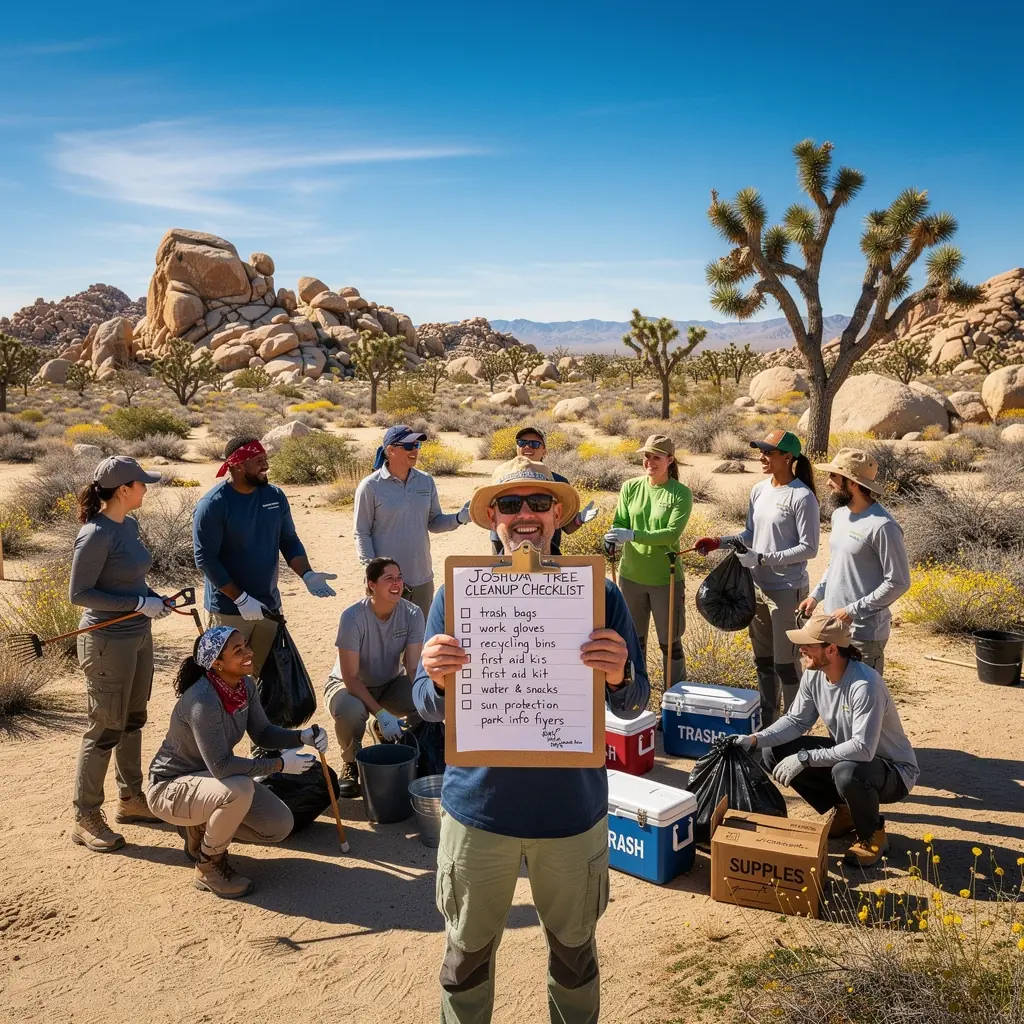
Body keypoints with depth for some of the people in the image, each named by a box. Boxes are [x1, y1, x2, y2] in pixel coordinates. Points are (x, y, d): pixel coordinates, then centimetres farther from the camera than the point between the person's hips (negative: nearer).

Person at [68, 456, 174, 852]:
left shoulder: (129, 524, 4)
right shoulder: (96, 534, -21)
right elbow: (79, 594, -19)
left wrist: (155, 597, -2)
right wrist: (139, 604, -21)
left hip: (138, 637, 8)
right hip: (107, 642, -8)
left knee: (133, 721, 19)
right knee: (106, 730, 2)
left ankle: (130, 798, 34)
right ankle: (86, 818, 17)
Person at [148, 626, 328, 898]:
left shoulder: (245, 685, -8)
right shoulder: (203, 701, -33)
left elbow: (263, 733, 2)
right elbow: (221, 766, -36)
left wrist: (303, 737, -16)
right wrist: (280, 764, -30)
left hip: (211, 778, 8)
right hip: (171, 788, -8)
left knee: (280, 826, -4)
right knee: (239, 789, -36)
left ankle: (202, 828, 17)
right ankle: (208, 866, -10)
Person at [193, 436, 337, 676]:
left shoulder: (275, 496, 2)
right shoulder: (212, 504, -14)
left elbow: (289, 541, 9)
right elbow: (205, 558, -15)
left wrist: (307, 575, -9)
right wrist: (241, 599, -20)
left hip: (269, 605, 5)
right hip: (229, 610, -5)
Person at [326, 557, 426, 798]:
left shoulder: (412, 614, -17)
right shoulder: (353, 617, -27)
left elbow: (414, 669, -17)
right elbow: (350, 677, -25)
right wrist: (381, 714, -33)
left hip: (391, 684, 4)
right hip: (350, 685, -3)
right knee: (350, 710, -38)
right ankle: (351, 763, -4)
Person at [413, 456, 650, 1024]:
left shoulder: (599, 594, -7)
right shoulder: (457, 594, -7)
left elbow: (633, 705, -5)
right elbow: (427, 705, -3)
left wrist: (619, 676, -28)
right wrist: (438, 679, -27)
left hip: (572, 807, 0)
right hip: (479, 805, 0)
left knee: (574, 948, 21)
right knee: (468, 952, 19)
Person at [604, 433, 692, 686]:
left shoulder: (681, 493, -10)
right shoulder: (630, 487, 0)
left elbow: (672, 533, -20)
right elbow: (619, 523, 0)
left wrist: (633, 535, -31)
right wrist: (615, 538, -24)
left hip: (666, 579, -3)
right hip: (631, 576, 4)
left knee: (670, 643, 9)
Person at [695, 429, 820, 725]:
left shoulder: (802, 497, -15)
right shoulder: (759, 490, 5)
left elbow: (808, 548, -16)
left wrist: (762, 559, -21)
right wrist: (718, 542, -2)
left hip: (786, 590, -7)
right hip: (757, 586, 7)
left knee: (784, 662, 2)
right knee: (762, 659, 17)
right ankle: (766, 721, 31)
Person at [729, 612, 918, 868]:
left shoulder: (865, 685, -33)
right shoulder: (813, 675, -10)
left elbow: (863, 748, -37)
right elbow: (796, 720, 0)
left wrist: (805, 758, -36)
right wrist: (754, 740, -15)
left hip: (893, 769, -7)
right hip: (844, 754, 7)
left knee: (846, 772, -40)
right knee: (774, 754, -6)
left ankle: (873, 834, -6)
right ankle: (842, 811, 11)